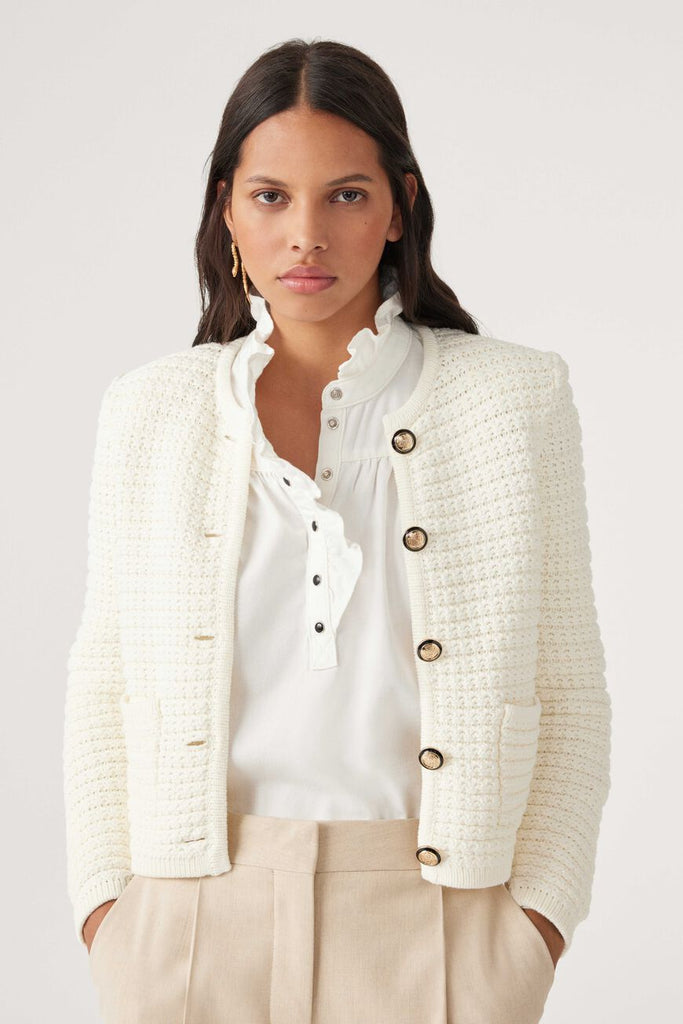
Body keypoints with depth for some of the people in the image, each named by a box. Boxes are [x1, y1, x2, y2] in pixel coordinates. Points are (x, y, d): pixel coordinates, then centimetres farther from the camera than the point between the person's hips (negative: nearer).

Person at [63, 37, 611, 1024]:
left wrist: (535, 923, -6)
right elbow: (103, 683, 7)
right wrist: (105, 906, -1)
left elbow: (570, 695, 2)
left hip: (430, 915, -1)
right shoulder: (149, 409, 6)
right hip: (194, 916, 1)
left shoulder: (516, 398, 1)